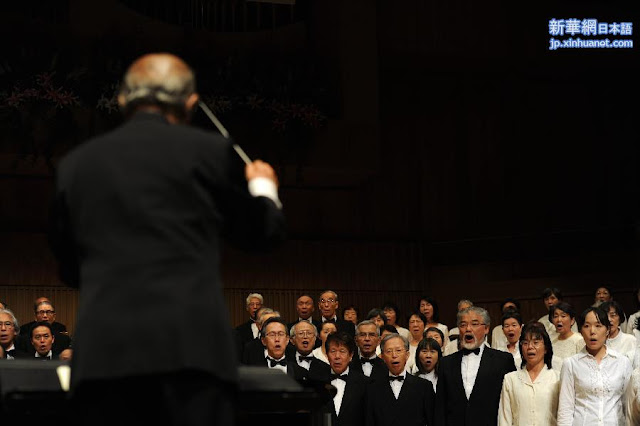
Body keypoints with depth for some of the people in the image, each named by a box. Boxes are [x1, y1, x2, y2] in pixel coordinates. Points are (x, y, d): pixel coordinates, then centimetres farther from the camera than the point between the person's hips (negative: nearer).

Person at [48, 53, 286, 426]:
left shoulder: (76, 164, 13)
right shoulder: (210, 151, 4)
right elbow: (263, 233, 16)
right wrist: (263, 186, 37)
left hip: (102, 353, 3)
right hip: (190, 345, -3)